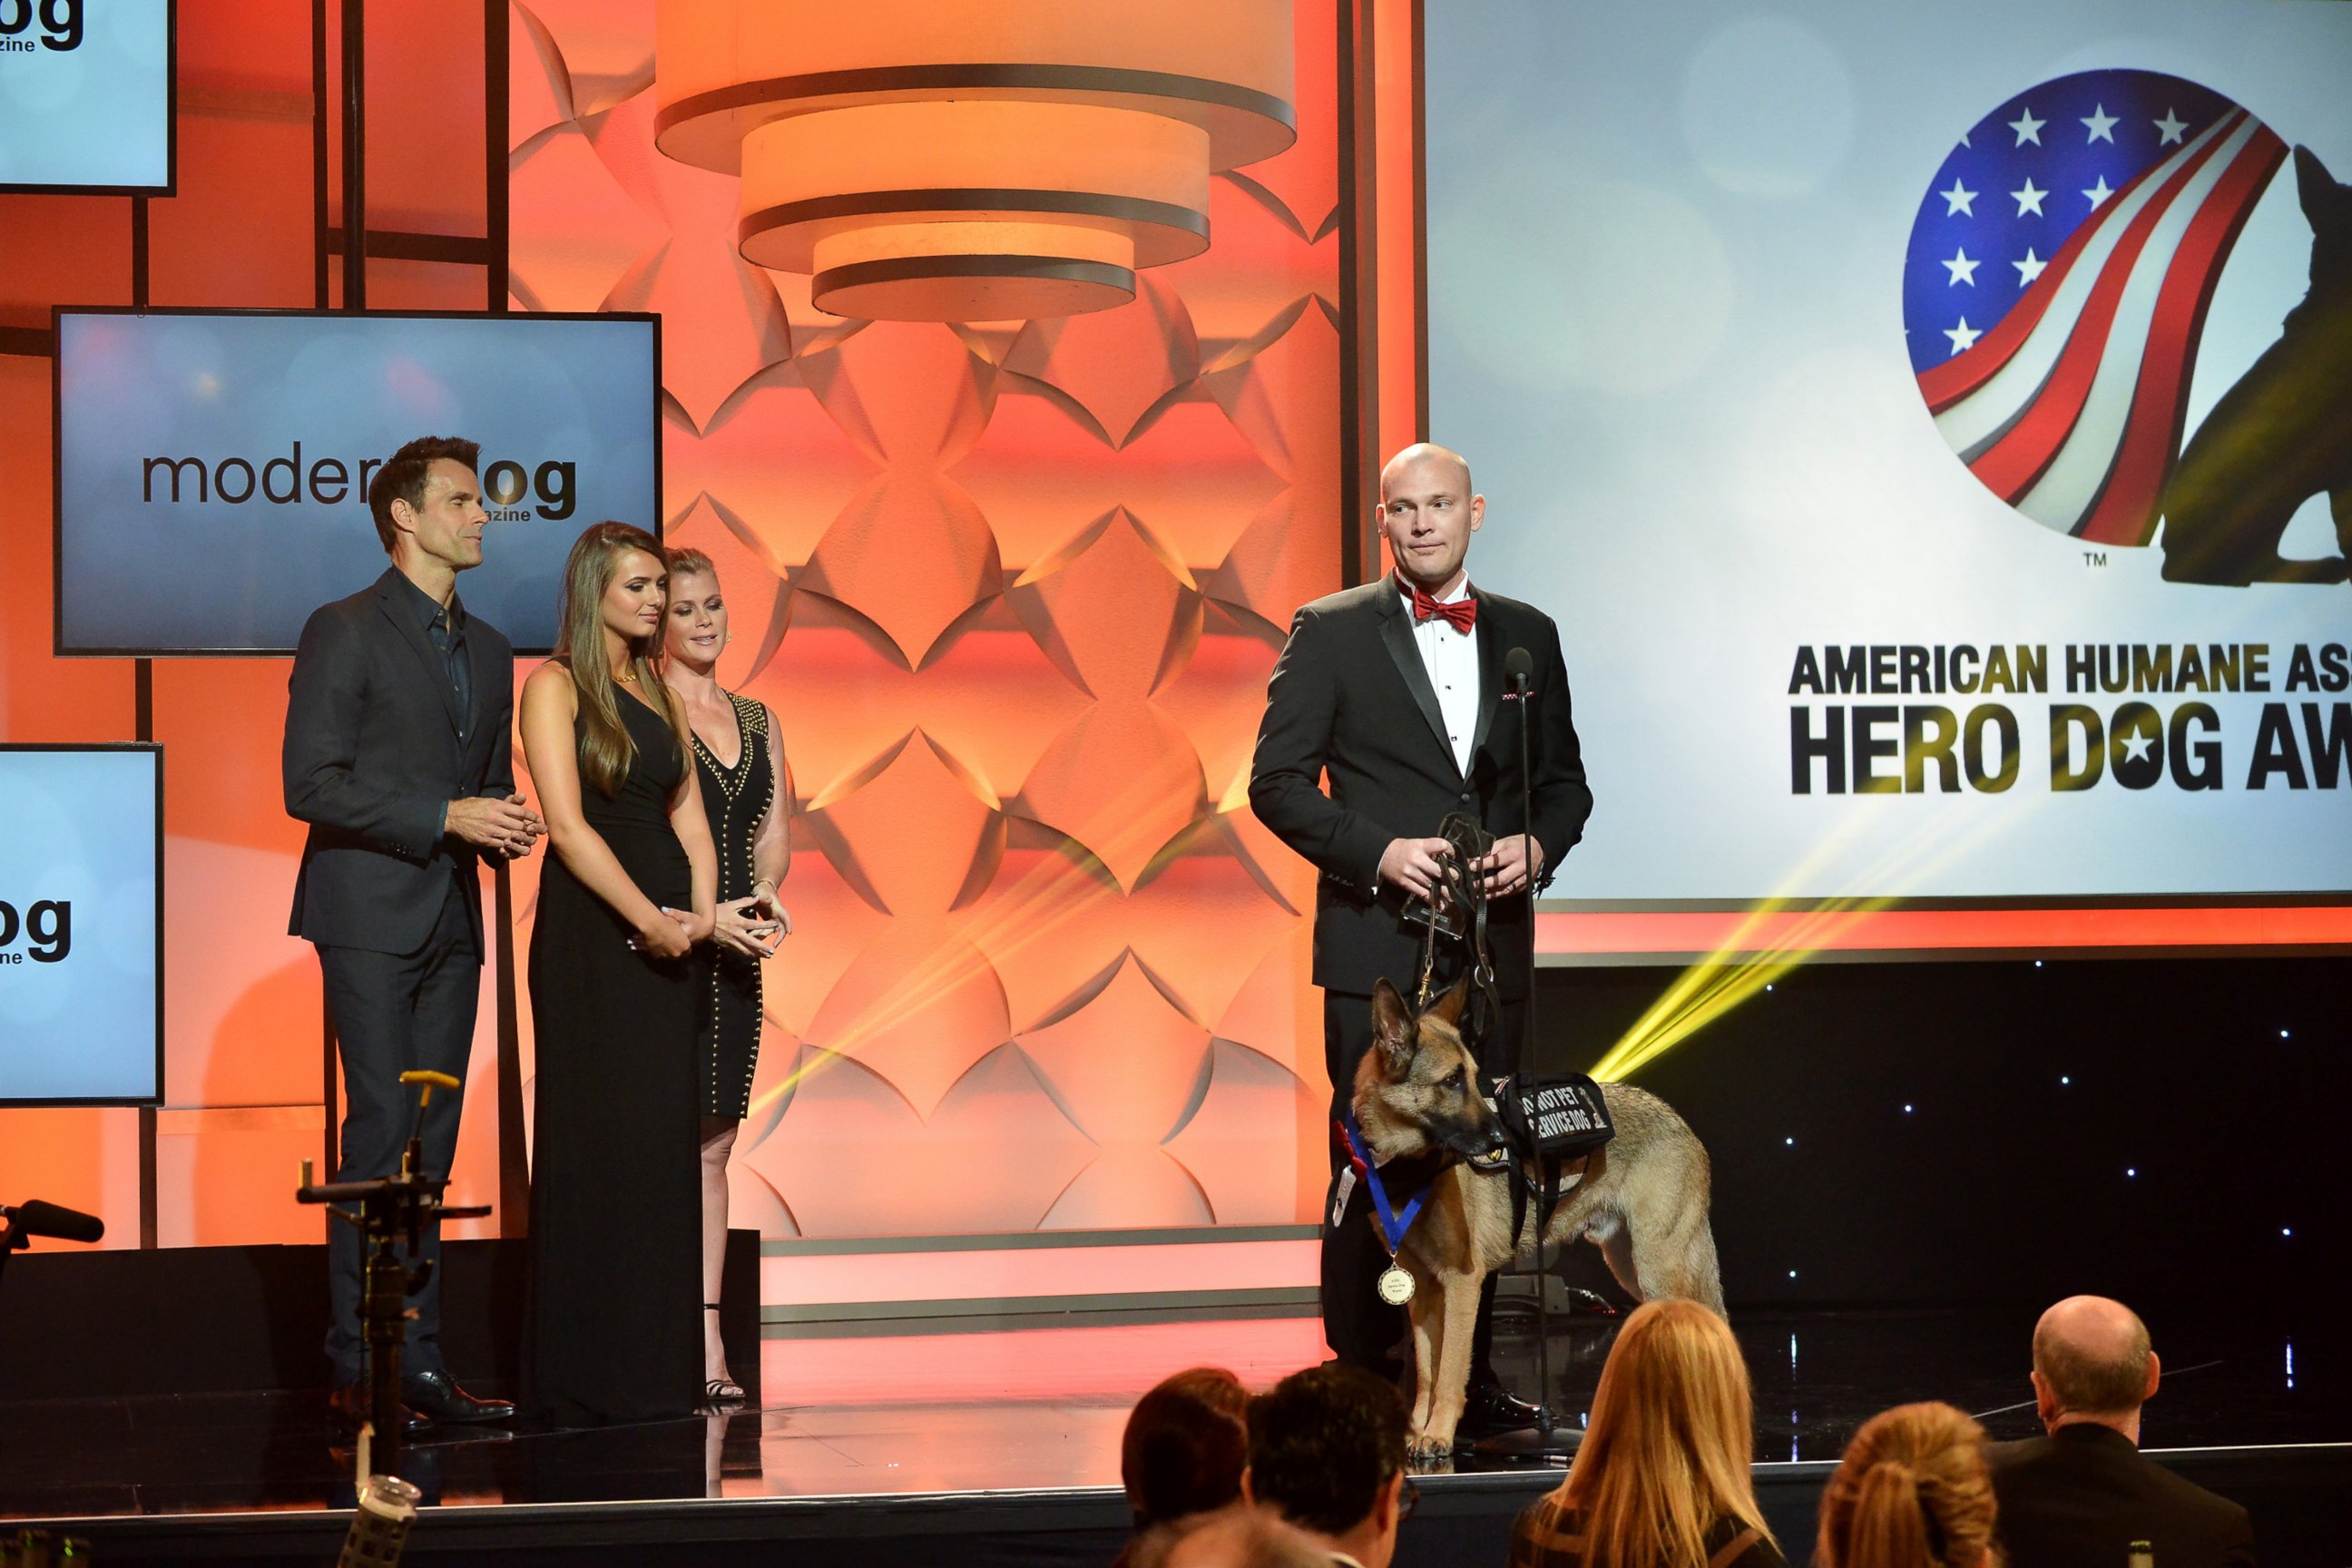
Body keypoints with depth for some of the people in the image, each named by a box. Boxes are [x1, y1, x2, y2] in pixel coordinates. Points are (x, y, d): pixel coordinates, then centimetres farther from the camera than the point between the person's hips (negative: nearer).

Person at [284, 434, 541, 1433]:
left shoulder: (488, 650, 19)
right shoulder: (344, 632, -4)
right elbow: (310, 784, -11)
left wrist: (506, 828, 2)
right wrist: (444, 817, -16)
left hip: (452, 920, 7)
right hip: (371, 917, -7)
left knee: (431, 1146, 5)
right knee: (381, 1136, -11)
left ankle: (418, 1362, 7)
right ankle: (358, 1371, -8)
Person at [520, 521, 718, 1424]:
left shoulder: (657, 689, 16)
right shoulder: (556, 686, -5)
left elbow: (685, 807, 12)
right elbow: (568, 824, -13)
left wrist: (700, 907, -4)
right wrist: (649, 917, -15)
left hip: (665, 934, 7)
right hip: (590, 928, -7)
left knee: (665, 1139, 5)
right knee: (595, 1140, -5)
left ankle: (659, 1365, 10)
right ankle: (585, 1372, 0)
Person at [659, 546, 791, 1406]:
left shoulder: (756, 719, 16)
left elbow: (776, 829, 12)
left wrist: (764, 897, -9)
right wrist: (701, 915, -20)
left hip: (734, 947, 6)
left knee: (713, 1144, 7)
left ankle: (707, 1344, 8)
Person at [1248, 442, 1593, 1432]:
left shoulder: (1527, 636, 12)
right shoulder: (1331, 633, 0)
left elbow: (1564, 780, 17)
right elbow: (1277, 783, -2)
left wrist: (1538, 845, -4)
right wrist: (1379, 852, -14)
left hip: (1492, 942, 4)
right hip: (1377, 945, -4)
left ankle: (1468, 1380, 13)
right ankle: (1363, 1381, 2)